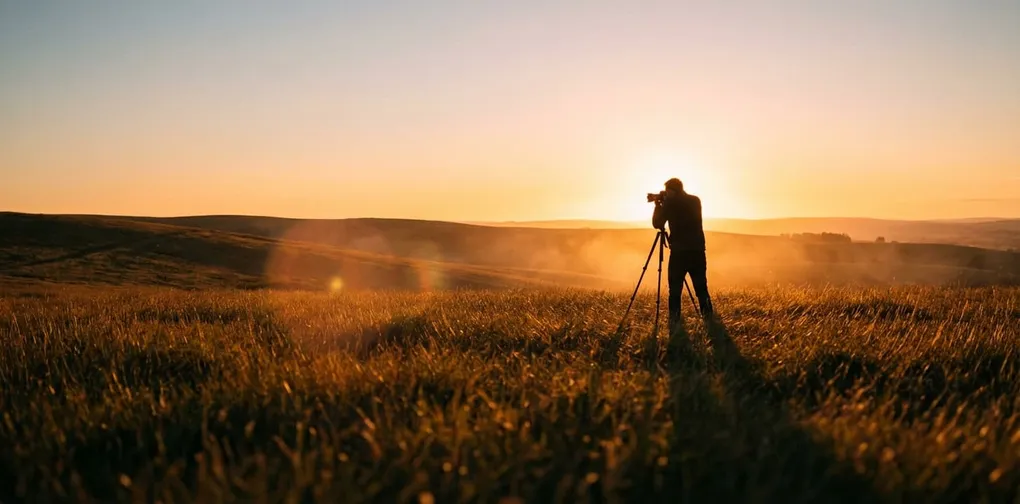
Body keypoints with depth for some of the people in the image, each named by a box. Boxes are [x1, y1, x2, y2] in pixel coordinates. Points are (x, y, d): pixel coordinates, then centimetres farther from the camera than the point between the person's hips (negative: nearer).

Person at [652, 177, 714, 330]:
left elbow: (657, 224, 2)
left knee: (675, 290, 1)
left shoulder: (669, 203, -3)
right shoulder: (695, 201, 12)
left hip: (679, 252, -4)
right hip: (697, 251, 4)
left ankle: (675, 325, -5)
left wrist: (658, 206, 16)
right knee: (701, 289, 10)